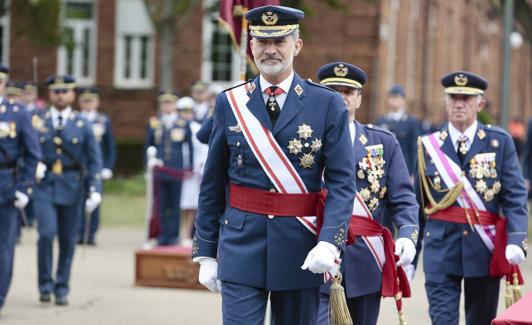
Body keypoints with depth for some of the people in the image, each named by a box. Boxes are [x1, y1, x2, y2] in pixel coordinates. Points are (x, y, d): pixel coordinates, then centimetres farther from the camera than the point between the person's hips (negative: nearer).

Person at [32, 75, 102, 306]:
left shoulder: (82, 124, 3)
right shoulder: (38, 122, 4)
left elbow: (94, 160, 2)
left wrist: (95, 190, -8)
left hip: (71, 188, 1)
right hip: (44, 185, -1)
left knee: (68, 240, 5)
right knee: (47, 233, -16)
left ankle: (61, 289, 17)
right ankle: (45, 285, -2)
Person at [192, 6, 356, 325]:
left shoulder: (328, 104, 0)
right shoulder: (230, 103, 5)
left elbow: (342, 182, -5)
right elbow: (213, 185, 9)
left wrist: (329, 242, -19)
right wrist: (206, 252, 6)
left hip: (300, 250, 0)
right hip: (242, 245, 0)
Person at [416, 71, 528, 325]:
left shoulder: (500, 142, 2)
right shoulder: (429, 146, 6)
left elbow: (515, 196, -4)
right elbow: (419, 202, 10)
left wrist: (516, 241, -18)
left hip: (485, 248, 0)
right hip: (441, 246, 0)